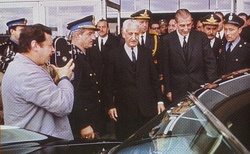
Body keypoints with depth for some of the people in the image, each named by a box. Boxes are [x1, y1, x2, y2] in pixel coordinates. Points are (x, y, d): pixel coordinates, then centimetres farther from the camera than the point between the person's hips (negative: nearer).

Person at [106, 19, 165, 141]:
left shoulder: (146, 53, 9)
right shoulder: (115, 55, 0)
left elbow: (154, 78, 11)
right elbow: (110, 83, 1)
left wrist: (159, 101, 7)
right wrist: (111, 105, -3)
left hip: (147, 108, 2)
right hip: (125, 109, -2)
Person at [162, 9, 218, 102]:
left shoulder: (201, 37, -2)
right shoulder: (167, 40, -3)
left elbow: (210, 62, 2)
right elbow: (165, 67, 0)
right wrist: (168, 90, -1)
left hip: (199, 87, 1)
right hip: (178, 90, 0)